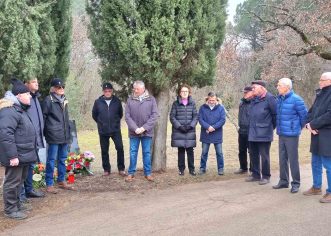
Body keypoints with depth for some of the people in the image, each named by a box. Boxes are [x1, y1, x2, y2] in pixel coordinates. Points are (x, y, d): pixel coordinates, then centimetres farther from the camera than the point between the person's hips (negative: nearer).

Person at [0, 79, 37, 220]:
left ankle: (16, 203, 34)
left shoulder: (20, 109, 15)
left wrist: (30, 152, 24)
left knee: (20, 180, 20)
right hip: (16, 156, -11)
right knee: (12, 182, 0)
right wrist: (12, 155, -27)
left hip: (24, 154, 11)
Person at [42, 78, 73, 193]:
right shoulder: (48, 100, -8)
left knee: (63, 159, 14)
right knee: (52, 160, -2)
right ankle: (49, 184, 6)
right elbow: (43, 116, -9)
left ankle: (61, 181, 24)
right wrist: (45, 132, -9)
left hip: (64, 135, 7)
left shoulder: (64, 100, 15)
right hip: (54, 135, -7)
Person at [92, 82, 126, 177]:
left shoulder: (117, 101, 0)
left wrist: (116, 122, 10)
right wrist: (101, 123, 10)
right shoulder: (98, 102, -2)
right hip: (103, 131, 1)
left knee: (120, 148, -9)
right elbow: (94, 115, 10)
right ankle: (106, 169, 21)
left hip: (116, 130, 0)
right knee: (104, 151, 7)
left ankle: (121, 169, 4)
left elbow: (120, 113, 14)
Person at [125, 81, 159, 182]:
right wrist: (135, 128, -14)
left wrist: (144, 128, -12)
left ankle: (148, 173, 19)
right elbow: (127, 116, -3)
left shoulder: (151, 99, -1)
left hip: (147, 132, 0)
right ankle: (131, 173, 18)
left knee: (147, 153, 8)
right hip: (134, 132, 0)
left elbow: (155, 115, -5)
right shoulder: (130, 100, 0)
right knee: (133, 153, 7)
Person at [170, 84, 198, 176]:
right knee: (181, 151, 4)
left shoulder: (192, 103, 7)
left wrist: (191, 125, -10)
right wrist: (179, 126, -11)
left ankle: (191, 169, 12)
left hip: (190, 131, 1)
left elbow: (196, 116, 4)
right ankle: (181, 169, 15)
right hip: (178, 131, -1)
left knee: (190, 151, 2)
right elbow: (172, 117, 0)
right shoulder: (176, 103, 3)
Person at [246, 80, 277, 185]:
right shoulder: (254, 99, 13)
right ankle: (255, 174, 26)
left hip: (264, 133, -8)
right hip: (253, 133, 8)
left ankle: (266, 176, 12)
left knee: (264, 155, 0)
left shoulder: (269, 98, -12)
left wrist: (272, 126, -1)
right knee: (253, 155, 14)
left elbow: (276, 113, -11)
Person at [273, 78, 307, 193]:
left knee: (293, 159, 1)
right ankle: (283, 181, 24)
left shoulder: (296, 99, -14)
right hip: (281, 134, 6)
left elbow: (304, 115, -6)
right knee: (282, 159, 12)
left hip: (292, 134, -6)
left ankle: (296, 183, 12)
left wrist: (299, 127, 5)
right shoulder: (279, 99, 5)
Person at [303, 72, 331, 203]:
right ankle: (316, 187, 31)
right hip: (317, 134, 8)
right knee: (316, 163, 17)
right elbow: (311, 111, 15)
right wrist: (309, 124, -4)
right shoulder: (320, 94, 13)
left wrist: (313, 125, -15)